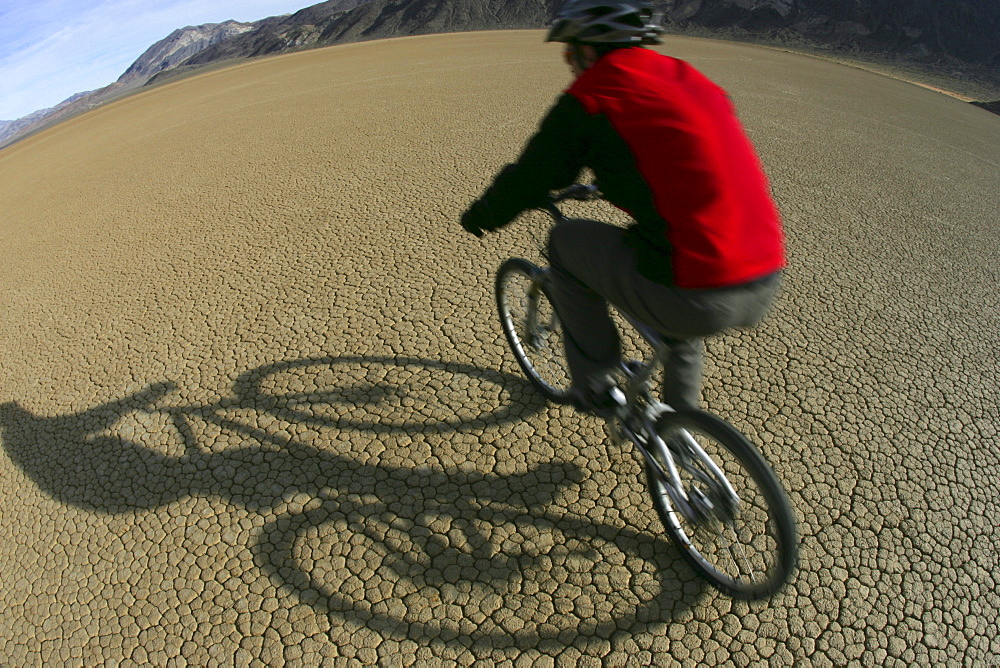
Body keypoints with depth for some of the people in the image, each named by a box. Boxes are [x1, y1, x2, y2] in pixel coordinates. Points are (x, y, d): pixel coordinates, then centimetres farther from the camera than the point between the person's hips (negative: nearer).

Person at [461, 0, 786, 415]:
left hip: (694, 295, -7)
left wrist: (478, 217, 26)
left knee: (565, 241, 15)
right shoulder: (689, 81, 19)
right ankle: (679, 419, 49)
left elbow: (528, 180, 6)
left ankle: (594, 388, 22)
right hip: (765, 288, 7)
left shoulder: (590, 98, -1)